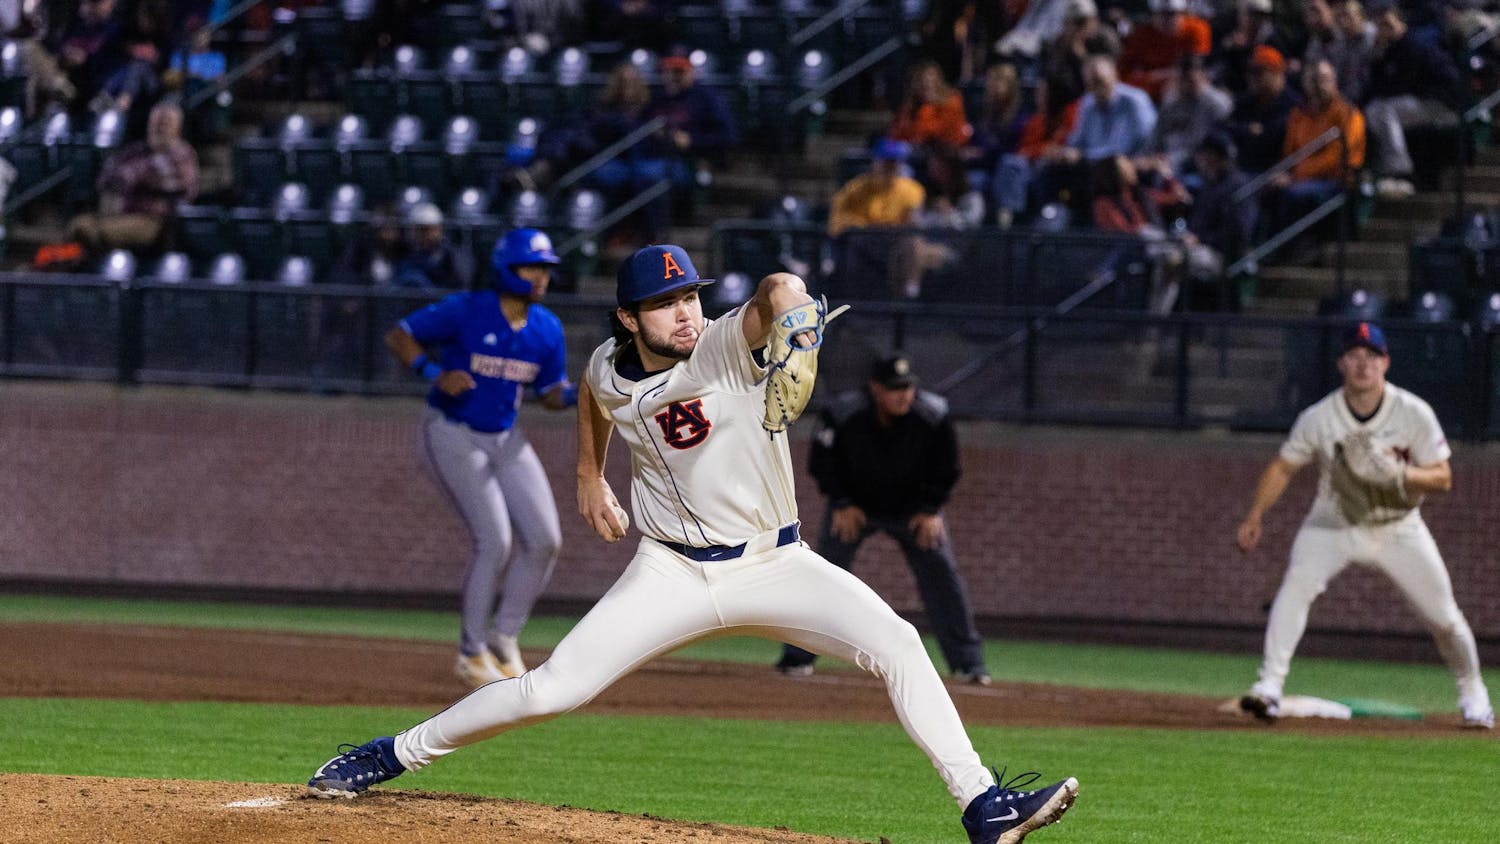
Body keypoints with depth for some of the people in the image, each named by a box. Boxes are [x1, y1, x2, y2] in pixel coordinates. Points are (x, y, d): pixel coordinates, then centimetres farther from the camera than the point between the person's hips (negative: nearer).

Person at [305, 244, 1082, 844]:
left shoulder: (727, 348, -16)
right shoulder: (611, 370, -2)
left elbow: (776, 292, -39)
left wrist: (787, 302, -61)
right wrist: (590, 479, 26)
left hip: (773, 567, -2)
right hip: (672, 575, 2)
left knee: (893, 642, -23)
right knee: (552, 690, -6)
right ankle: (391, 757, 11)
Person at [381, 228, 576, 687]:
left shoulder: (546, 329, 1)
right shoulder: (466, 311, -16)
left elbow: (550, 394, 9)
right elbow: (398, 337, -10)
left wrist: (578, 395, -13)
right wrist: (435, 374, -27)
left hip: (506, 440, 6)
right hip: (452, 437, -6)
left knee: (544, 540, -4)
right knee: (495, 542, -14)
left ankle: (504, 637, 14)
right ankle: (472, 654, 1)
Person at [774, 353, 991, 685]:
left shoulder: (934, 415, -23)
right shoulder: (841, 414, -25)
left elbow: (945, 470, -7)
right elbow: (822, 464, -8)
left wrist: (929, 510, -13)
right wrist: (843, 505, -13)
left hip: (915, 508, 1)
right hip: (853, 505, -1)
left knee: (942, 575, -8)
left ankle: (967, 663, 0)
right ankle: (797, 657, -1)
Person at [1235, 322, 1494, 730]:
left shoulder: (1414, 413, -16)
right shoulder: (1318, 418, -15)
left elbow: (1442, 478, -12)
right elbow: (1283, 467, -3)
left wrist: (1401, 473, -32)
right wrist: (1254, 519, -12)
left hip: (1398, 530, 0)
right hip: (1334, 525, 0)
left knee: (1443, 615, 0)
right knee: (1297, 585, -27)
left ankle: (1472, 692, 27)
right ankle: (1270, 687, -29)